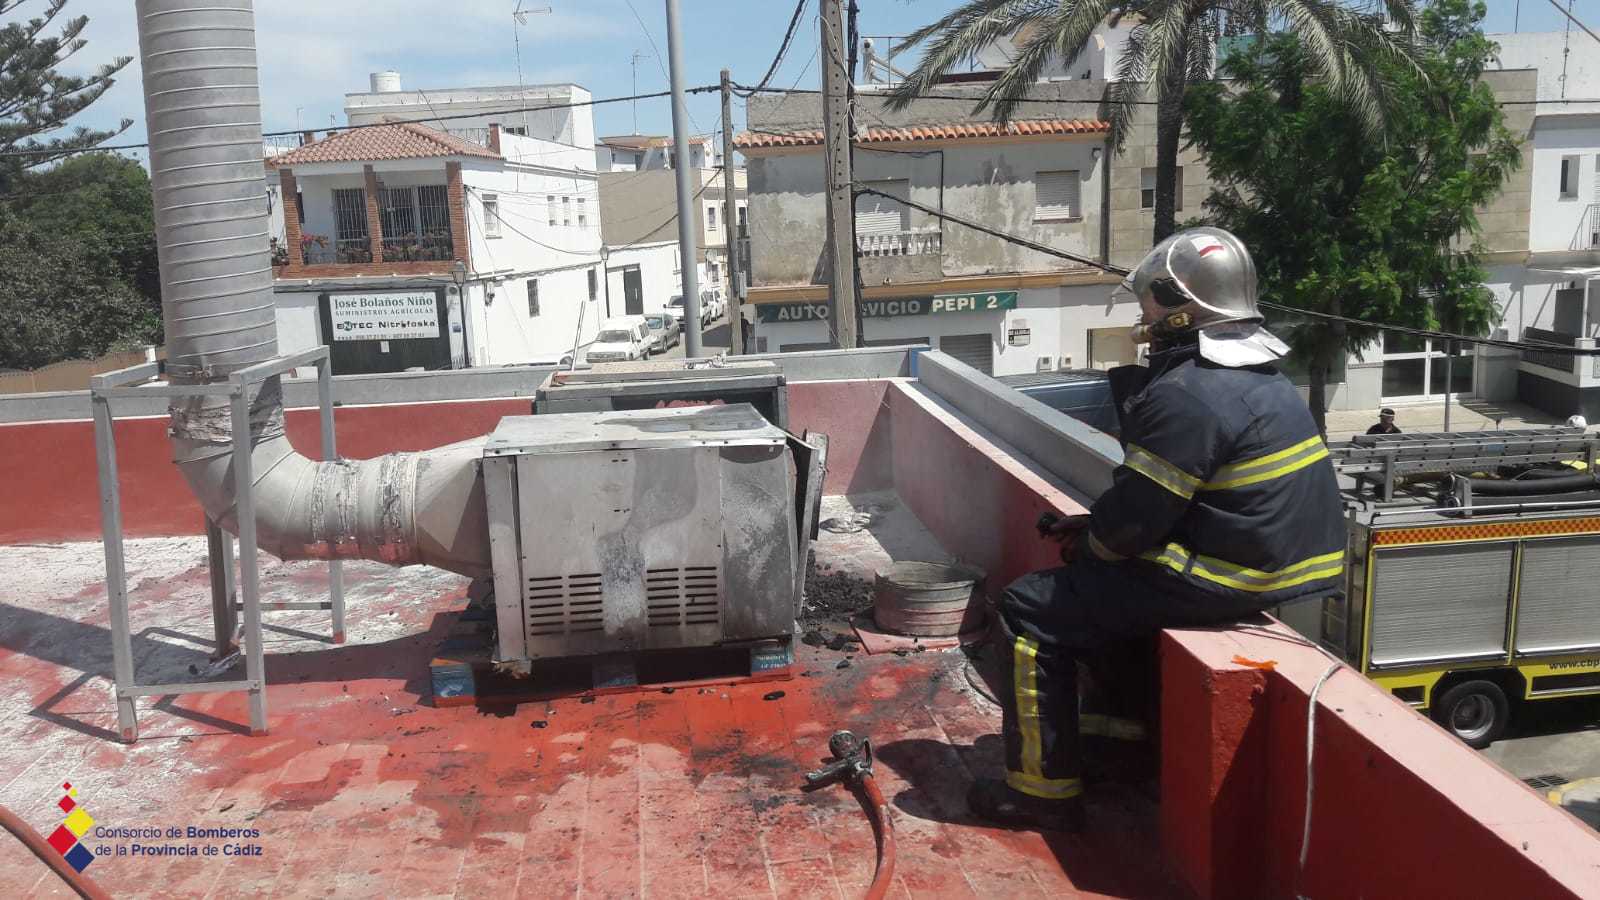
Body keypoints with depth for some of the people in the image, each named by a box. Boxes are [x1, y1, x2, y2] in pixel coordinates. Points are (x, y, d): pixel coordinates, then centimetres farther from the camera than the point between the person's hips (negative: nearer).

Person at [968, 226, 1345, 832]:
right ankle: (1119, 718, 35)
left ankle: (1044, 788, 1)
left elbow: (1135, 519, -19)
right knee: (1096, 577, 29)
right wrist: (1093, 527, 13)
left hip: (1230, 585, -10)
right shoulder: (1261, 377, 12)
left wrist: (1087, 541, 2)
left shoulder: (1186, 396, -21)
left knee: (1031, 610, -5)